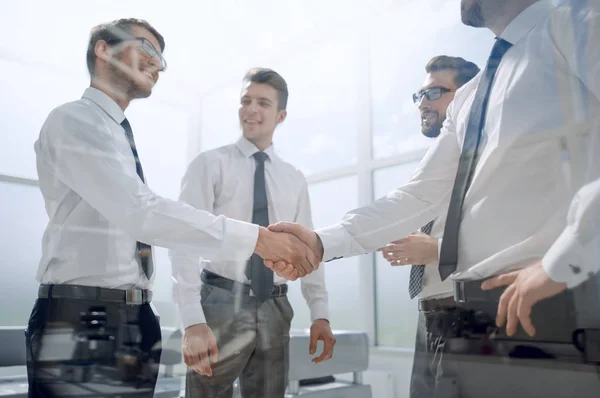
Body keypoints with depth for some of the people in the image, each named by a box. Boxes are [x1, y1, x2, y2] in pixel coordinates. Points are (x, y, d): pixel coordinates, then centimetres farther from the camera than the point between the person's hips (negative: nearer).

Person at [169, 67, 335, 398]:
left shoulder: (294, 179, 10)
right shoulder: (211, 164, -3)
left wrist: (320, 313, 0)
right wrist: (193, 320, -21)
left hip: (275, 309, 4)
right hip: (221, 305, -4)